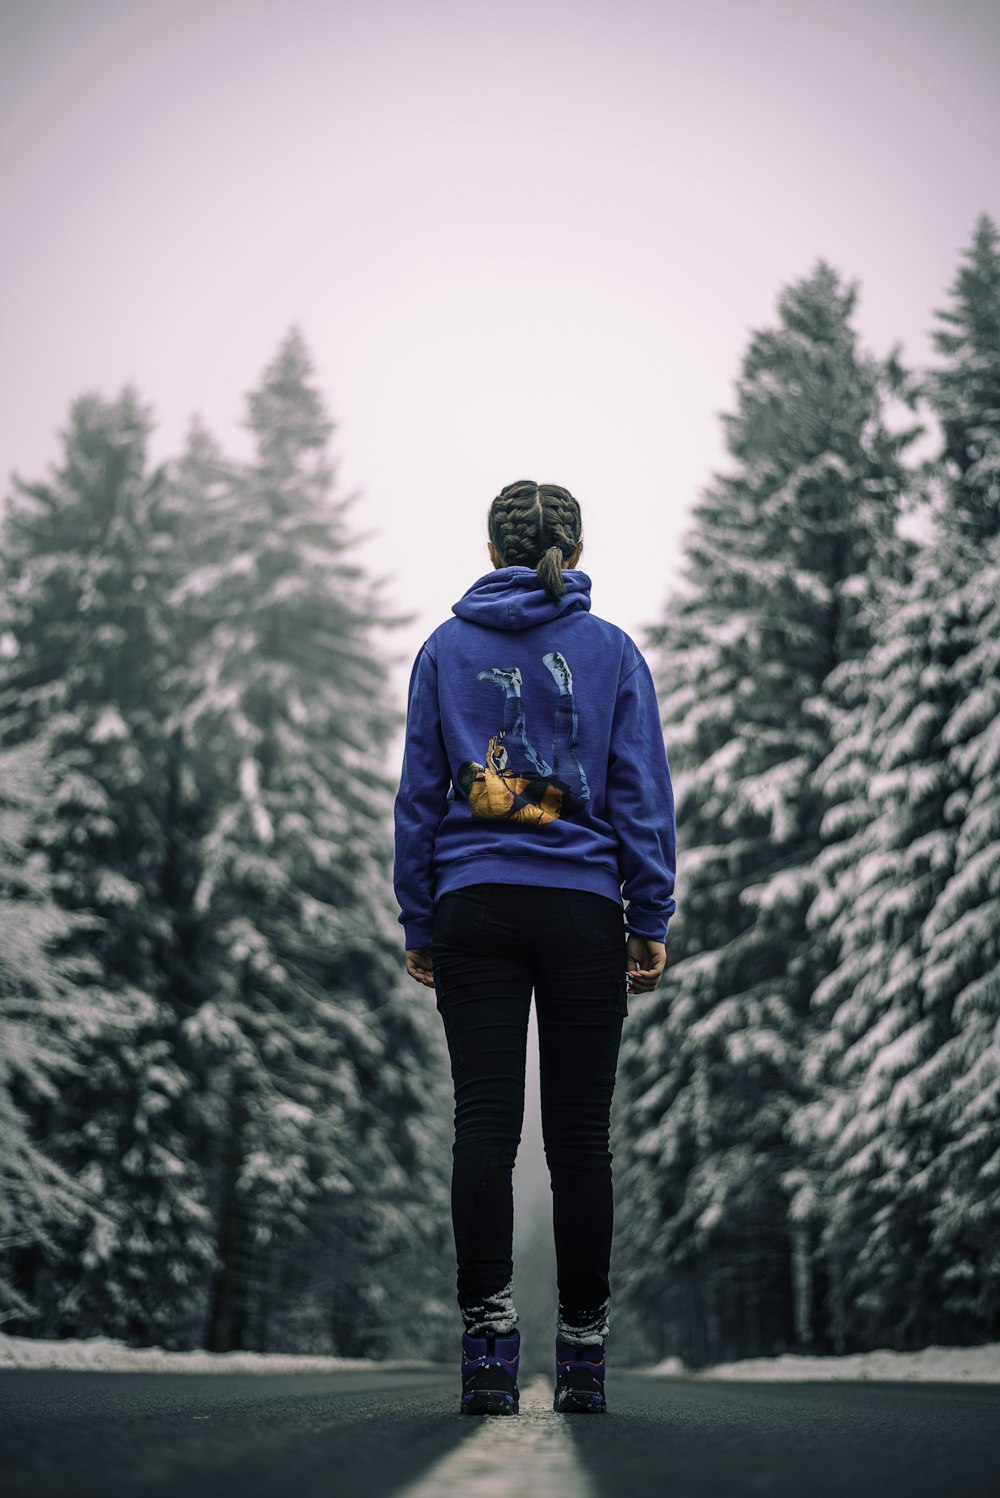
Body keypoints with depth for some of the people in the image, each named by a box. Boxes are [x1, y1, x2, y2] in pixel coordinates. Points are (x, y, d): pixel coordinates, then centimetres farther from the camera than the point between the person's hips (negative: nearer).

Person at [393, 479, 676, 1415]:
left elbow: (418, 794, 6)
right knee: (579, 1131, 5)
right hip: (583, 911, 0)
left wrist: (417, 925, 10)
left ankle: (489, 1356, -3)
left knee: (485, 1125, 0)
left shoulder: (445, 650, 6)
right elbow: (642, 793, 1)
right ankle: (582, 1363, 12)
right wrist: (651, 923, 5)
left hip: (474, 911, 1)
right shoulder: (612, 651, 4)